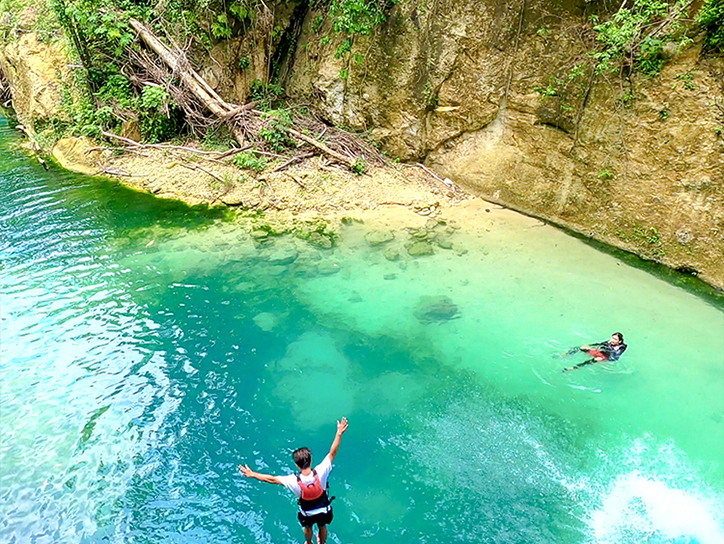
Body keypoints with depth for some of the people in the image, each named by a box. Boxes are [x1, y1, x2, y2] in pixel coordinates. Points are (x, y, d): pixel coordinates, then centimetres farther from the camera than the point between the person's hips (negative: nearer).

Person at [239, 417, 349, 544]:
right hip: (324, 510, 0)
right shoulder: (320, 473, -38)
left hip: (308, 513, 0)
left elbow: (271, 479, -28)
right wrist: (339, 433, -33)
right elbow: (332, 453, -35)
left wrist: (253, 474, -18)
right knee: (322, 527, 31)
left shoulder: (294, 481, -36)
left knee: (307, 528, 34)